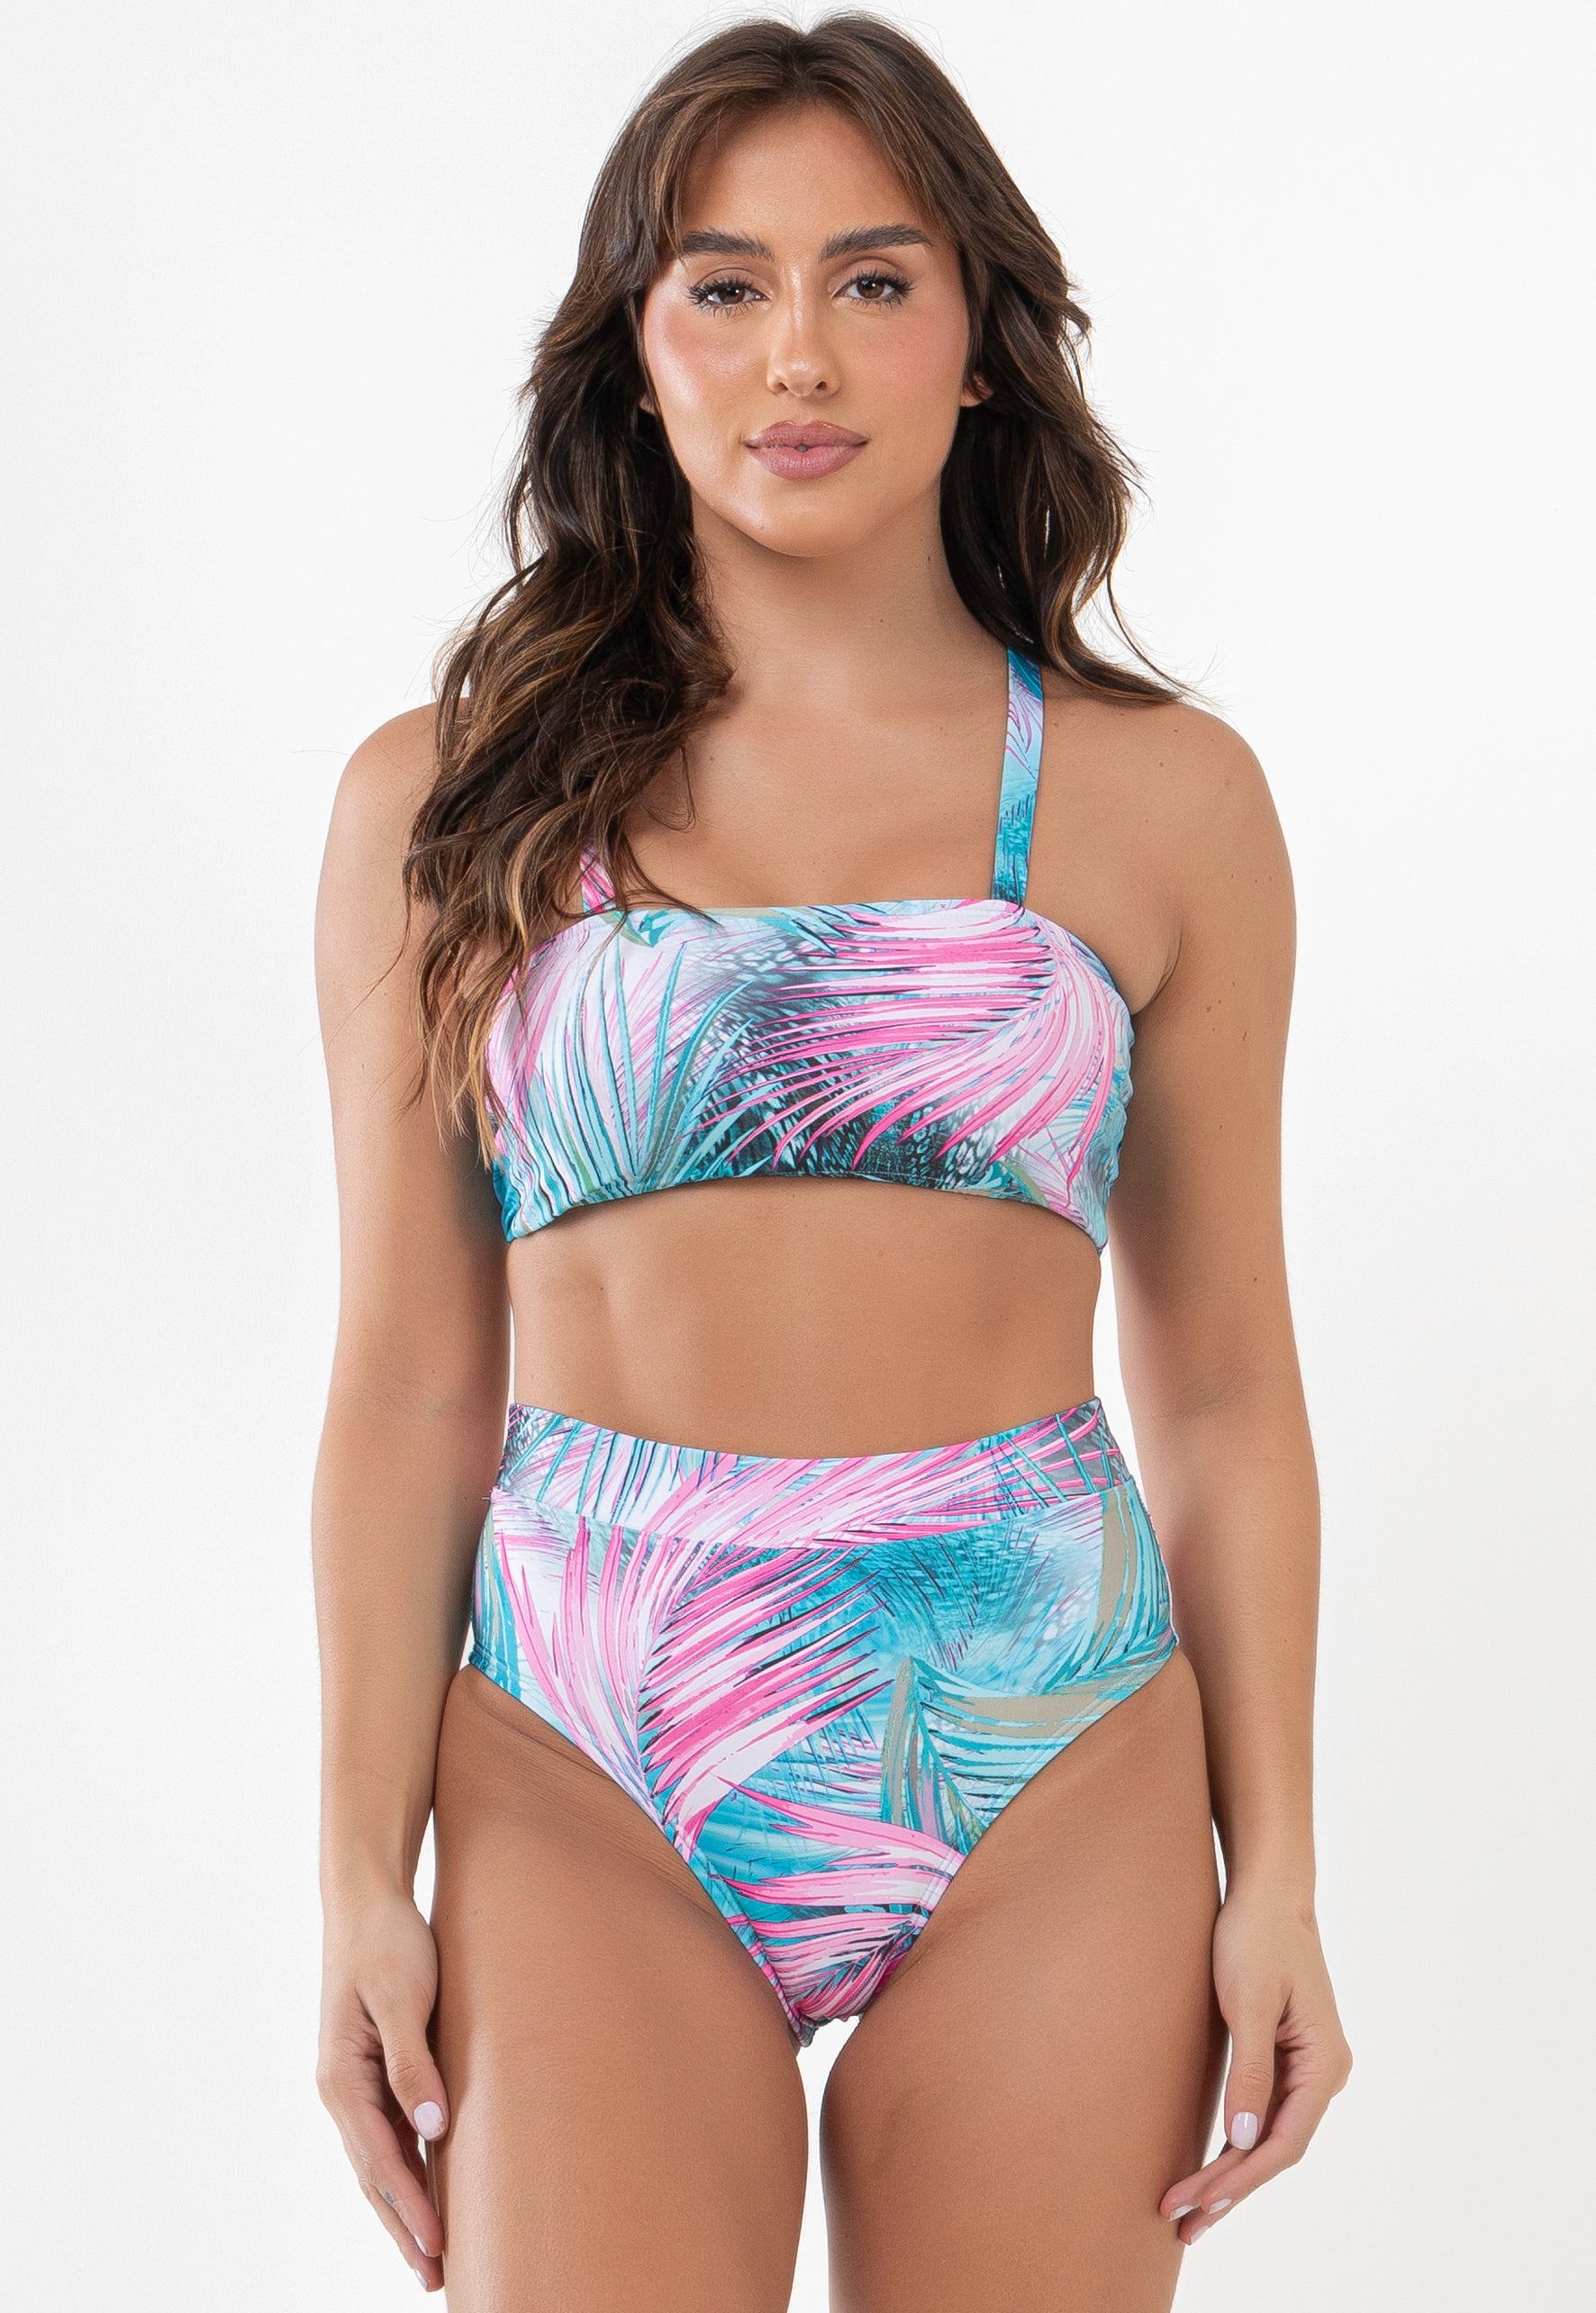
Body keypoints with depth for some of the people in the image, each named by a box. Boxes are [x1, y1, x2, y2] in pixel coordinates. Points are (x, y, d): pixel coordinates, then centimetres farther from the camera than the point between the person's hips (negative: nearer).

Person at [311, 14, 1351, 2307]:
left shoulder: (1162, 798, 4)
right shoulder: (448, 805, 4)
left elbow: (1224, 1380, 6)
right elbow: (407, 1390, 3)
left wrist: (1277, 1871, 3)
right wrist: (365, 1880, -1)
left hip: (1042, 1780, 1)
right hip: (582, 1772, 0)